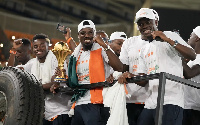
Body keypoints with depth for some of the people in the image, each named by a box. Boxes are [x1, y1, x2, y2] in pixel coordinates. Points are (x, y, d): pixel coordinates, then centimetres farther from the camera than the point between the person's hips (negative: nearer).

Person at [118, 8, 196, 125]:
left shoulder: (170, 35, 5)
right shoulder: (144, 50, 24)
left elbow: (192, 56, -8)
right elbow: (143, 80, 17)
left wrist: (168, 40, -15)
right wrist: (130, 76, -4)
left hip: (170, 102, -7)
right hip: (150, 103, 7)